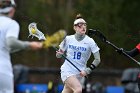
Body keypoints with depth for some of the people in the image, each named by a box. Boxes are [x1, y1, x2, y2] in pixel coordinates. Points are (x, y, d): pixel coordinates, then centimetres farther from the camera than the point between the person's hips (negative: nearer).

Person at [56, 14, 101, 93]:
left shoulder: (90, 41, -5)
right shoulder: (68, 39, -2)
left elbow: (97, 59, -4)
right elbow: (59, 55, 10)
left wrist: (87, 70, -13)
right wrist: (59, 53, -13)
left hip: (79, 74, 2)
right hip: (67, 71, -2)